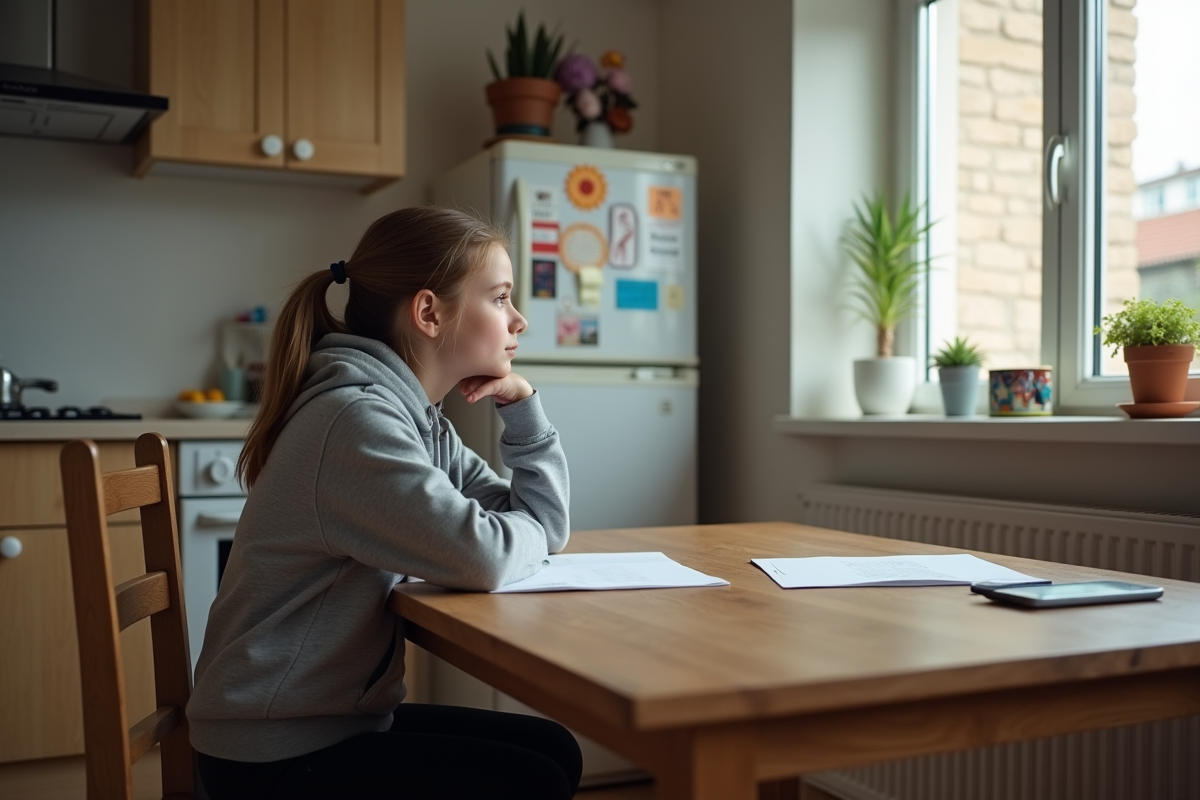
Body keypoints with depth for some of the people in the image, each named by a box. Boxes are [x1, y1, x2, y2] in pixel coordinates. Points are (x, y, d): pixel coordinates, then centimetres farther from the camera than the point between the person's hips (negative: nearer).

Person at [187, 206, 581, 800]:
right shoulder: (356, 417, -24)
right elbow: (482, 558, -32)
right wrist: (516, 529, -10)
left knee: (554, 749, 10)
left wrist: (522, 406, -4)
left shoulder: (419, 418, 6)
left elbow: (543, 523, 7)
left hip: (342, 715, 9)